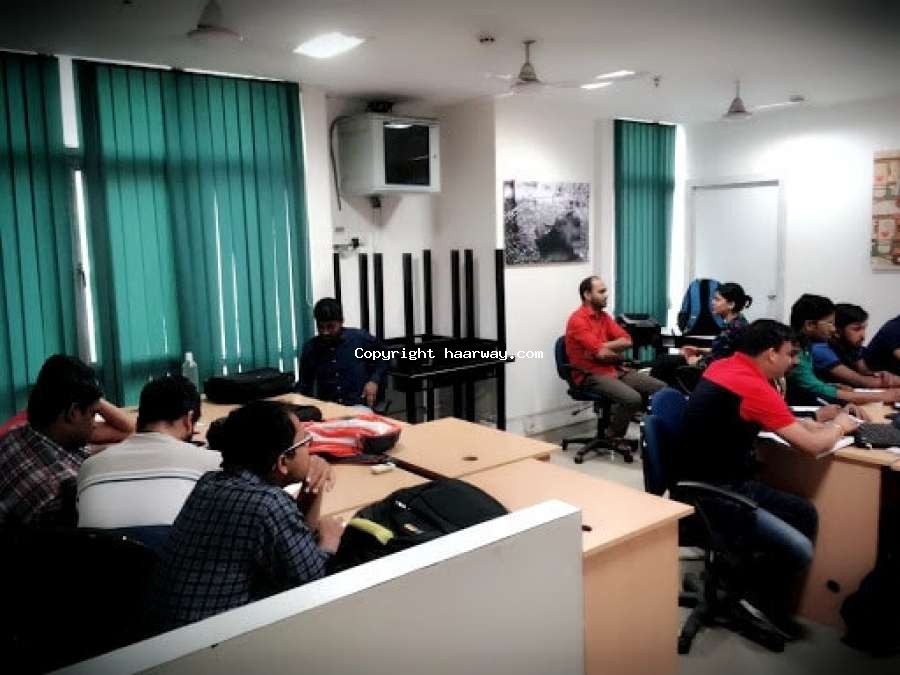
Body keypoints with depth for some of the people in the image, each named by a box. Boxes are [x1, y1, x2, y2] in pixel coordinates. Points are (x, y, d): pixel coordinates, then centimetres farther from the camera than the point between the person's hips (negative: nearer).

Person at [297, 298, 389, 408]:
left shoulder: (360, 338, -2)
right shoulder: (310, 348, 5)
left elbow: (384, 358, 13)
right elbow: (305, 383, 16)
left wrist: (374, 380, -1)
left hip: (359, 407, -2)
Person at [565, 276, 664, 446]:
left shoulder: (604, 315, 14)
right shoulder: (578, 320, -13)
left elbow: (627, 341, 5)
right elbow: (601, 354, -19)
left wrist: (604, 346, -11)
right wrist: (617, 354, 2)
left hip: (615, 369, 8)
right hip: (591, 376, -8)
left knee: (662, 388, -3)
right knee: (633, 398, -30)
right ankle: (613, 437, -6)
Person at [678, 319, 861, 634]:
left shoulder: (723, 366, 7)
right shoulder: (754, 387, -21)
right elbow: (813, 445, -14)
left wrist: (812, 421, 13)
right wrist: (839, 425, 7)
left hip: (721, 480, 10)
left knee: (805, 514, 15)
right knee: (799, 552, -13)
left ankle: (768, 597, 24)